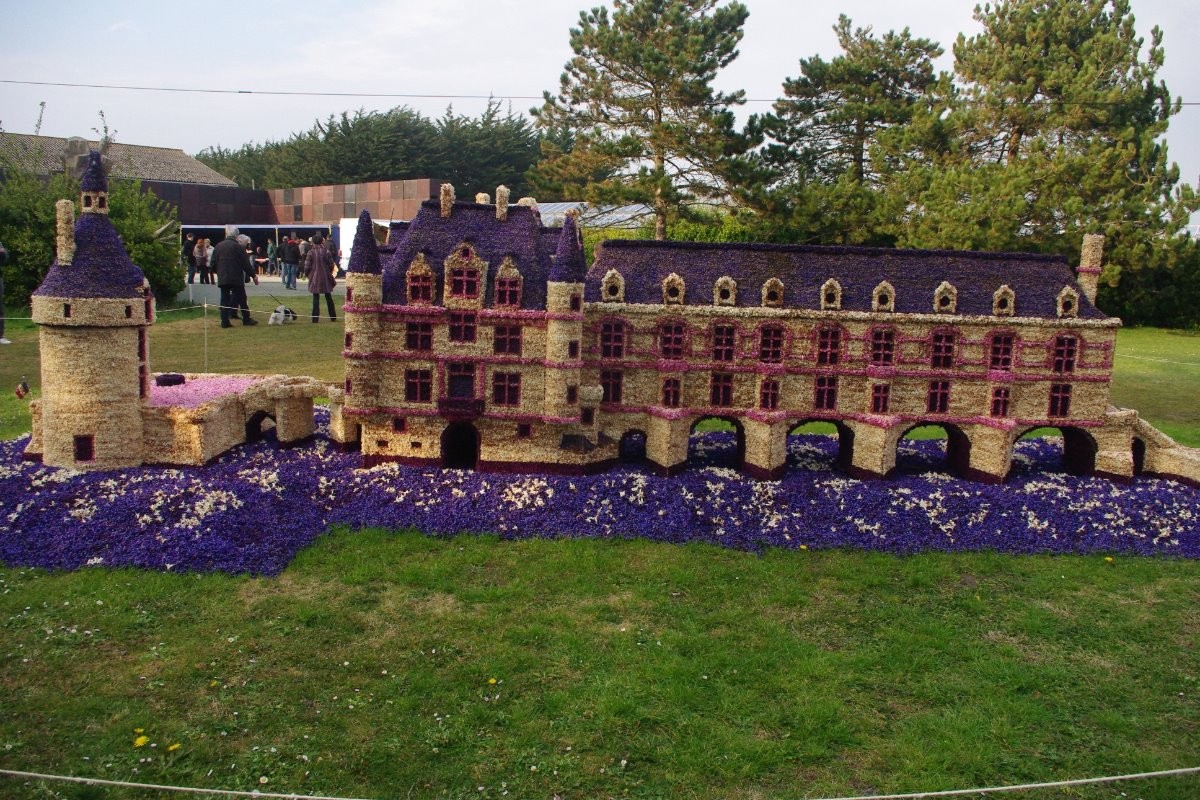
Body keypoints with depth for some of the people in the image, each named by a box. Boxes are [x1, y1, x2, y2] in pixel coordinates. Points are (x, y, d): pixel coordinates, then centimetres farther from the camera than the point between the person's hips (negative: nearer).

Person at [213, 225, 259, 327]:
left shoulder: (218, 247, 7)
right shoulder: (238, 247, -7)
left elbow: (213, 264, 9)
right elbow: (246, 263, -8)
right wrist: (253, 275, -1)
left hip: (222, 278, 4)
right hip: (236, 278, -4)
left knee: (224, 299, 6)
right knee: (242, 298, 6)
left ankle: (225, 321, 1)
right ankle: (246, 319, 11)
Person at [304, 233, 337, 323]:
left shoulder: (311, 252, -9)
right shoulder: (326, 251, -4)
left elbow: (307, 266, -8)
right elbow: (331, 264, -1)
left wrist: (307, 274, 12)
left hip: (315, 278, -2)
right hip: (326, 277, 2)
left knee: (316, 298, 4)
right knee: (328, 298, 13)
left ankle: (315, 318, 2)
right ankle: (333, 317, 17)